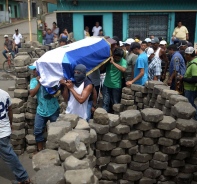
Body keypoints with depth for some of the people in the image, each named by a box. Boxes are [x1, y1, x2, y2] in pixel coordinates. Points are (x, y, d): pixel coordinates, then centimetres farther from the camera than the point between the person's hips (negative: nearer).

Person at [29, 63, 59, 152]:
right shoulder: (34, 80, -1)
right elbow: (32, 94, -14)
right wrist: (39, 83, -20)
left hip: (53, 110, -3)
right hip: (41, 110, 3)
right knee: (38, 131, 8)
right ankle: (40, 150, 27)